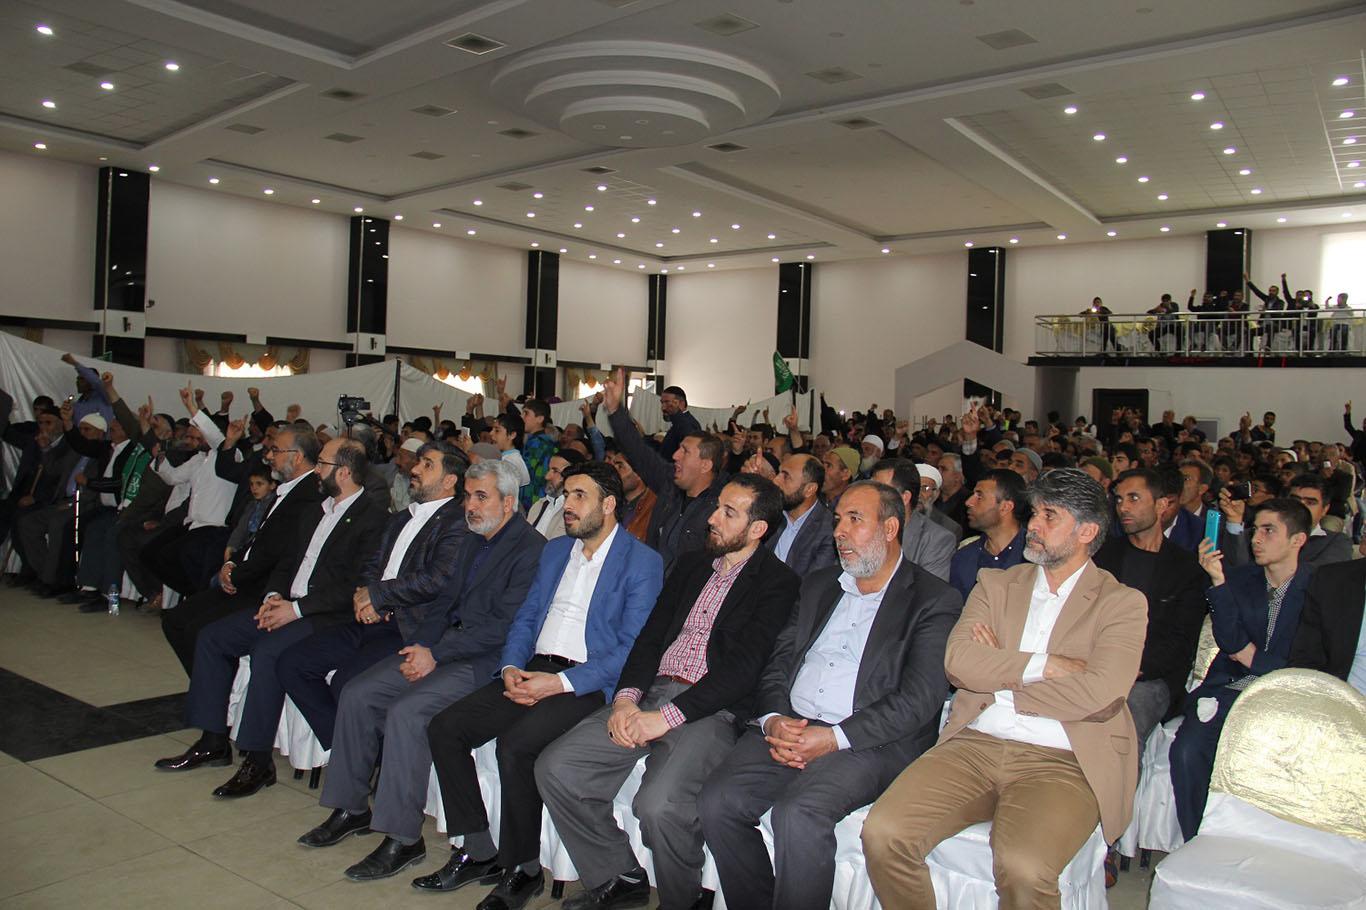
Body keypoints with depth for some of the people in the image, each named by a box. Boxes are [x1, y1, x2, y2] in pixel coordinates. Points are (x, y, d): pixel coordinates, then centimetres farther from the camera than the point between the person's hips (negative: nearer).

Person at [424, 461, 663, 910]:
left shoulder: (643, 563, -5)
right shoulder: (554, 551, 19)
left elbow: (632, 649, -12)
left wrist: (560, 682, -19)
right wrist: (511, 667, -1)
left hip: (588, 683, -7)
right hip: (533, 671, 7)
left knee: (516, 745, -29)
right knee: (444, 728, -9)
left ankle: (524, 869, -7)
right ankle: (479, 851, 4)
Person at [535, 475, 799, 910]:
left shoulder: (778, 582, -2)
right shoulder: (691, 565, 19)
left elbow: (743, 667, -12)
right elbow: (650, 636, 15)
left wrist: (666, 717, -17)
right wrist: (626, 698, -4)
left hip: (712, 711, -6)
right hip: (650, 694, 7)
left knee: (660, 804, -30)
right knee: (555, 768, -9)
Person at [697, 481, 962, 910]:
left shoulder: (935, 601, 2)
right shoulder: (818, 585, 21)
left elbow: (918, 700, -9)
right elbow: (779, 662, 16)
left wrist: (834, 738, -16)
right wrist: (773, 720, -5)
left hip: (869, 742, -5)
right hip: (789, 728, 6)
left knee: (798, 814, -31)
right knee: (718, 801, -17)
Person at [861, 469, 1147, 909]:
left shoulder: (1122, 603, 6)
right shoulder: (995, 585, 17)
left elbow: (1096, 693, -11)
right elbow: (958, 661, 0)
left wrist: (999, 678, -2)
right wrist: (1045, 665, -7)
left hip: (1060, 762, -3)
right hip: (973, 745, 4)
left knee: (1023, 869, -33)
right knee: (883, 833, -20)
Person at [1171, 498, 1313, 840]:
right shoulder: (1238, 578, 11)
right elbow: (1230, 642, -3)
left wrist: (1254, 658, -1)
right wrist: (1218, 581, -11)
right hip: (1229, 689, 3)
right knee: (1187, 749, -24)